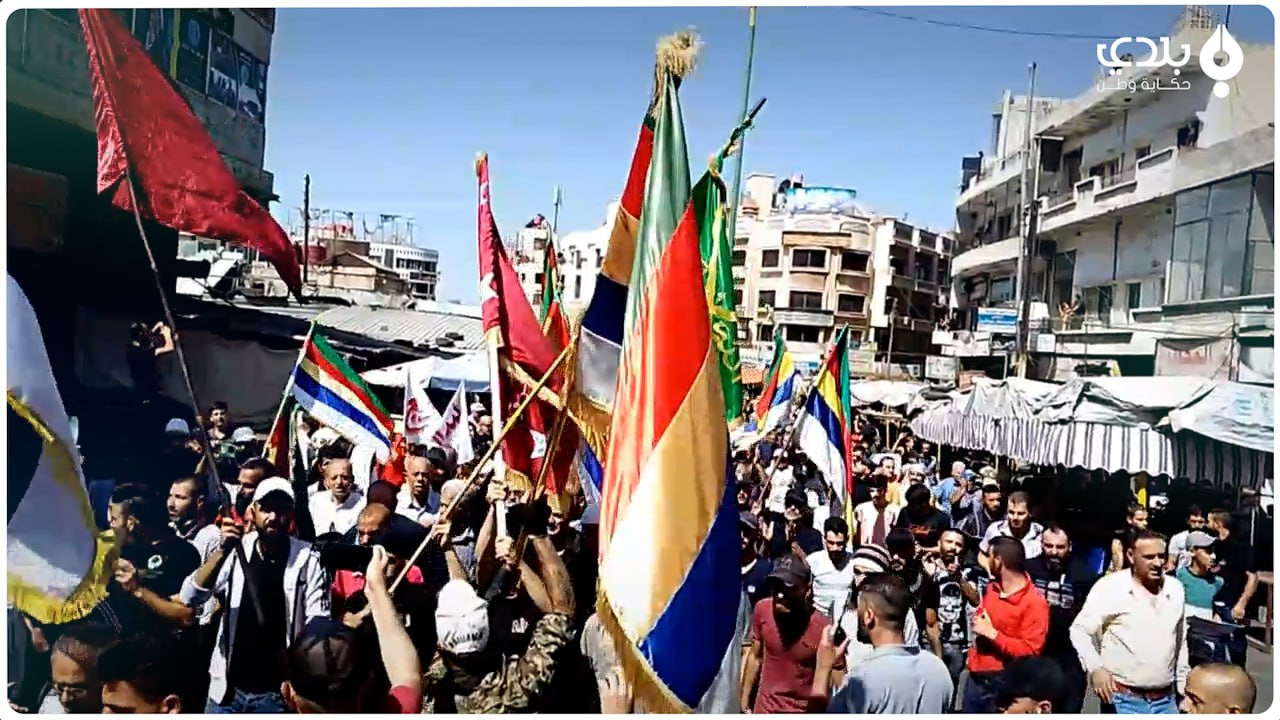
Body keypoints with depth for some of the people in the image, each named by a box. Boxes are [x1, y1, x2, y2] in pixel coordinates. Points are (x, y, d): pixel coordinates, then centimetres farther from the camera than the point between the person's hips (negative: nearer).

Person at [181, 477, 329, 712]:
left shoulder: (307, 559, -8)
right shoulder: (238, 551, -2)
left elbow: (317, 625, -9)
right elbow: (190, 597, -12)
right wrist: (224, 550, -24)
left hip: (277, 691, -2)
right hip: (228, 687, 2)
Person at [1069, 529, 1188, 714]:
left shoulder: (1175, 589, 6)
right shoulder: (1110, 587, -11)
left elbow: (1180, 642, 17)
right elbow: (1079, 630, -7)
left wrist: (1183, 688, 18)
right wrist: (1095, 668, -19)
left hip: (1166, 699, 5)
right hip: (1124, 698, -5)